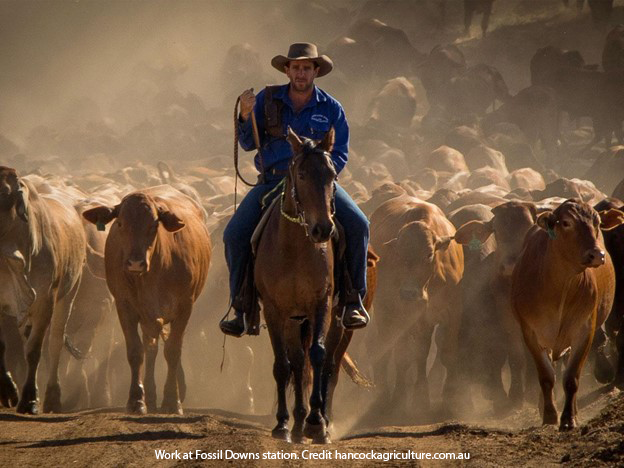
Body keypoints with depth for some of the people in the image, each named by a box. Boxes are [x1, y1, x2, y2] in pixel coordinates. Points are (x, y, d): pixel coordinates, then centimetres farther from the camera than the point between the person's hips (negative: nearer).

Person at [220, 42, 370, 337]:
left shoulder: (331, 109, 3)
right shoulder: (267, 100, 4)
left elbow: (339, 155, 3)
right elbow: (248, 144, 4)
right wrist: (246, 116, -16)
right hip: (272, 180, 0)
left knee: (357, 225, -23)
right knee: (235, 234, -18)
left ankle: (353, 300, -11)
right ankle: (240, 309, -6)